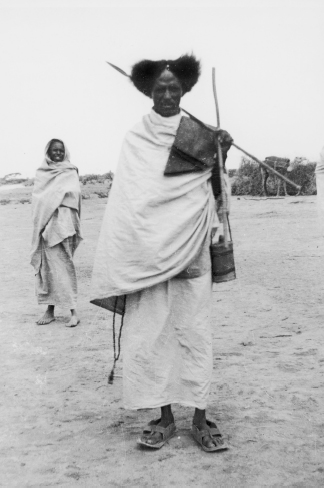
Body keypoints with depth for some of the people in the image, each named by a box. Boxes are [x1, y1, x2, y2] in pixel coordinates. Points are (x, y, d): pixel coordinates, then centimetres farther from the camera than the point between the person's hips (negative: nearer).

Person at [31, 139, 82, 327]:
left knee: (62, 264, -10)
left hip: (62, 222, -4)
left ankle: (73, 310, -9)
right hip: (45, 223, 4)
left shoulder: (70, 172, 8)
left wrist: (51, 199, -8)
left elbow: (74, 194, -4)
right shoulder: (41, 172, 17)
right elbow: (37, 197, 13)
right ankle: (50, 310, 8)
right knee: (46, 264, 2)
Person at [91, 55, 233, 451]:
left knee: (194, 334, 2)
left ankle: (199, 419, 10)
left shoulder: (199, 134, 8)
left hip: (190, 251, 0)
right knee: (149, 333, 1)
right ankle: (164, 418, 14)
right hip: (148, 255, 0)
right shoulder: (135, 139, 7)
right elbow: (129, 197, 5)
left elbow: (211, 189, 10)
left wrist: (220, 155, -7)